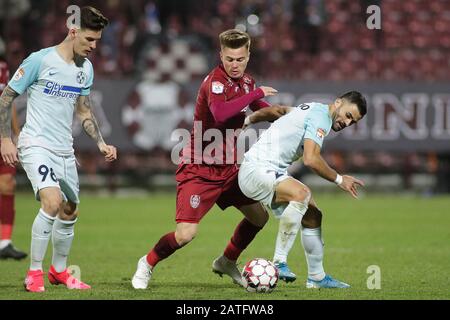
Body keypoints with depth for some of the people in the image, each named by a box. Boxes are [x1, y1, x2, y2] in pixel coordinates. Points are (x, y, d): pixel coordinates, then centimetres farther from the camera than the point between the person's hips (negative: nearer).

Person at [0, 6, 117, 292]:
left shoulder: (86, 67, 8)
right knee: (52, 202, -25)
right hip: (36, 146, -7)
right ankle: (34, 273, -14)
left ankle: (59, 270, 35)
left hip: (65, 150, 7)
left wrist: (101, 143, 10)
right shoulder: (40, 60, -13)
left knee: (70, 211, 13)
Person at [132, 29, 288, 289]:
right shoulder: (214, 82, -21)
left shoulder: (246, 82, 5)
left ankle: (227, 262, 32)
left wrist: (276, 111, 3)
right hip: (199, 170, -8)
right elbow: (221, 113, -42)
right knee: (186, 234, -16)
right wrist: (257, 93, -35)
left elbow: (262, 110, 25)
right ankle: (148, 264, 10)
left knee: (259, 217, 10)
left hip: (229, 168, 8)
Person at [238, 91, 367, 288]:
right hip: (256, 169, -11)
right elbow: (310, 159, -24)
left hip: (274, 173, 11)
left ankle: (317, 277, 22)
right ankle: (279, 263, -31)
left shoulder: (313, 109, 17)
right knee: (301, 193, -34)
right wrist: (339, 180, -12)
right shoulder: (321, 116, -15)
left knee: (312, 216, 11)